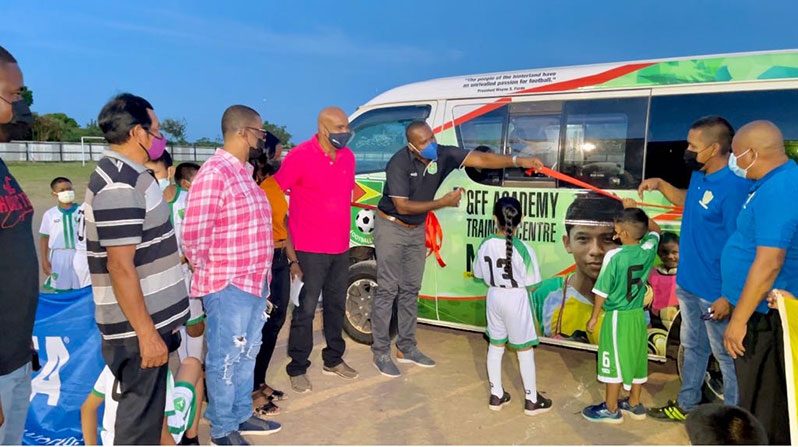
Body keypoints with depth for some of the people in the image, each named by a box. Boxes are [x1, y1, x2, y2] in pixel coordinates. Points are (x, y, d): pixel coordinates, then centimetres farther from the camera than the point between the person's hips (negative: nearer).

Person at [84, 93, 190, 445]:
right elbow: (120, 266, -25)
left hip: (149, 317, 10)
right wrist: (146, 332, -22)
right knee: (140, 415, 3)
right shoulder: (120, 186, -21)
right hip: (139, 326, -10)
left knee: (145, 408, 21)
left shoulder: (125, 175, 12)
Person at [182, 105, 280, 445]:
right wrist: (211, 276, -8)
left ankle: (242, 416, 36)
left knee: (246, 355, 20)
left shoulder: (244, 172, 12)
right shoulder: (214, 173, -18)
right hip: (228, 287, -9)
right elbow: (193, 236, -20)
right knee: (225, 360, 6)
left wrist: (261, 277, 16)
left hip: (254, 283, 9)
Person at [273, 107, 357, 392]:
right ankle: (297, 369, 16)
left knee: (336, 305, 17)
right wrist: (289, 237, -6)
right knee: (306, 309, 1)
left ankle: (333, 360, 33)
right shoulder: (300, 156, -13)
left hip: (341, 248, 7)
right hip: (310, 250, -6)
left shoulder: (348, 157, 7)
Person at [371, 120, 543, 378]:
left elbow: (480, 159, -17)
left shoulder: (442, 155, -12)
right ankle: (381, 353, 7)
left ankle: (406, 348, 23)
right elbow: (402, 206, -25)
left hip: (416, 230, 6)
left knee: (410, 289, 12)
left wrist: (518, 161, -28)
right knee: (388, 290, -3)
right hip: (391, 228, -6)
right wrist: (443, 203, -28)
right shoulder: (399, 163, -25)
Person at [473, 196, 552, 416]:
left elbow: (479, 274, 3)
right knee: (525, 350, 9)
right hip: (516, 299, -4)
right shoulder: (523, 249, -20)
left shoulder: (485, 245, -9)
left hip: (494, 297, 4)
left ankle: (496, 395, 26)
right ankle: (531, 400, 21)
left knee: (495, 346, 16)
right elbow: (531, 283, -14)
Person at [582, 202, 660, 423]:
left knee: (615, 362, 4)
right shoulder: (648, 250, -6)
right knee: (636, 358, 17)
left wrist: (594, 317, -3)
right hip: (638, 314, 6)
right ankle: (634, 404, 32)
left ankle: (611, 409, 16)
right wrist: (635, 210, 13)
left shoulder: (614, 256, -21)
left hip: (617, 316, -6)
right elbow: (655, 229, 18)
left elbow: (602, 291, -15)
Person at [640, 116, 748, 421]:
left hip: (715, 291, -9)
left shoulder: (735, 186, -24)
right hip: (688, 282, 9)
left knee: (727, 355, 7)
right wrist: (660, 184, 9)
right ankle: (686, 405, 39)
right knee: (692, 346, 22)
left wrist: (729, 296, -22)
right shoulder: (699, 176, 3)